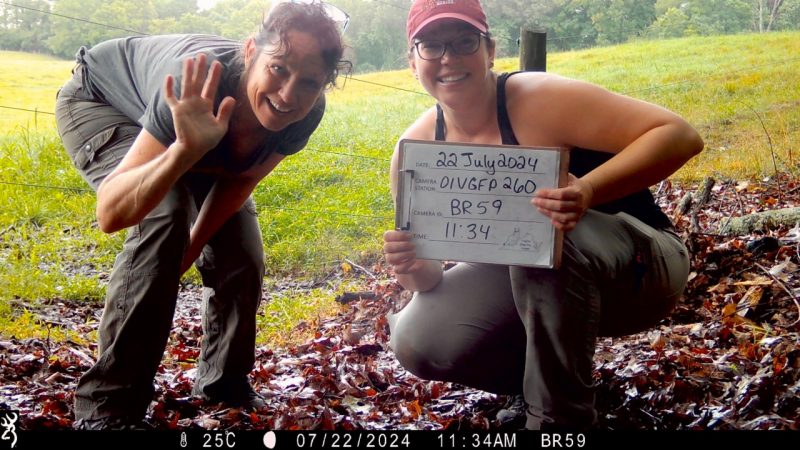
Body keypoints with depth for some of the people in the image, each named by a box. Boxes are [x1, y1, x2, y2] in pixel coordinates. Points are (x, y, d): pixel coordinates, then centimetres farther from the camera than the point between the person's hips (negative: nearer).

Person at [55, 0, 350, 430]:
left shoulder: (304, 113, -28)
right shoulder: (201, 86, -45)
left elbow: (239, 183, -9)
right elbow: (110, 214, -47)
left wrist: (188, 251, -10)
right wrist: (185, 151, -61)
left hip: (193, 141, 6)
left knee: (241, 254, -3)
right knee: (165, 213, -31)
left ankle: (223, 380, 25)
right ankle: (108, 405, -20)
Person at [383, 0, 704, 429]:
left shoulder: (542, 100, -25)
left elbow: (679, 135, -28)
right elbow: (428, 273, -4)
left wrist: (590, 190, -43)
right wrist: (415, 270, -29)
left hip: (638, 267, -5)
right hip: (523, 280, 5)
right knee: (417, 342, -16)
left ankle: (560, 416, -19)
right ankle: (550, 373, 10)